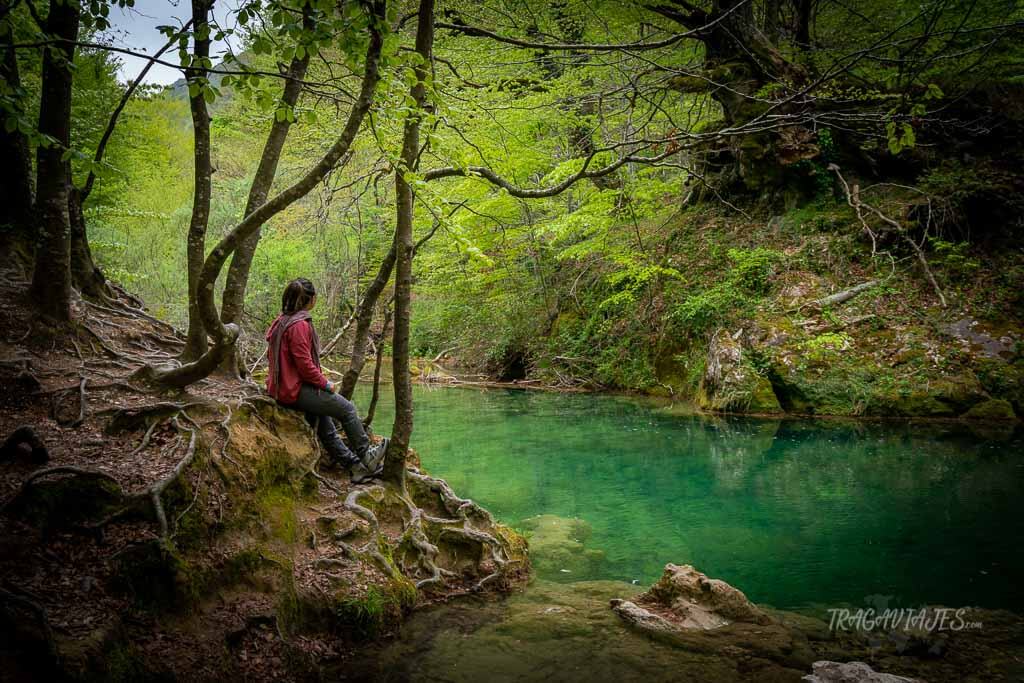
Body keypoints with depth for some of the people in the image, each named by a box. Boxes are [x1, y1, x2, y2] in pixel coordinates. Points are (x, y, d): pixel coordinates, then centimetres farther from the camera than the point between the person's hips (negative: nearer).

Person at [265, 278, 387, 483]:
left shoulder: (282, 321, 11)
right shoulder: (299, 325, -20)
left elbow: (274, 357, 17)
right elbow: (305, 364, -23)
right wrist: (326, 384, -8)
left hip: (284, 387, 11)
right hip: (296, 390, -11)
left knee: (325, 426, 16)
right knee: (347, 408, -1)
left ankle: (356, 465, 21)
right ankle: (366, 456, 13)